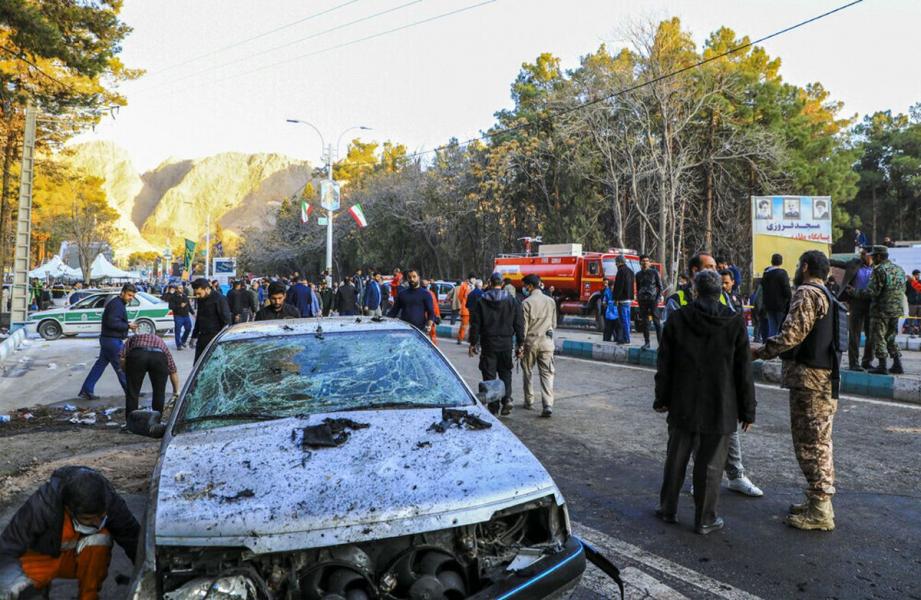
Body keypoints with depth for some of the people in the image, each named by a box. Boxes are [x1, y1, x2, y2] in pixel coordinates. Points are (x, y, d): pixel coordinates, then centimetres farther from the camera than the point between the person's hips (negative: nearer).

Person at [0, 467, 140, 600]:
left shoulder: (109, 500, -28)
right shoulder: (41, 506, -34)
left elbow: (134, 537, -21)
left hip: (80, 558, 0)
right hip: (44, 557, 0)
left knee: (100, 538, -30)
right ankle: (41, 585, 10)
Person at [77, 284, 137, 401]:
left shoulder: (118, 304, 16)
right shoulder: (116, 304, -18)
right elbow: (112, 323, -26)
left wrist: (127, 326, 4)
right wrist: (128, 326, -18)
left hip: (107, 339, 10)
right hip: (113, 340, -10)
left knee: (100, 364, 13)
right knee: (121, 366, -1)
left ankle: (86, 391, 15)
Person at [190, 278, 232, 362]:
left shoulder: (219, 299, -13)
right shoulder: (200, 300, 11)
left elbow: (227, 321, -14)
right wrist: (194, 336, 24)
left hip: (215, 338, -8)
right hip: (202, 338, 8)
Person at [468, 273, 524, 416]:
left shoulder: (481, 301, -2)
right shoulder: (512, 301, 2)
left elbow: (475, 324, -2)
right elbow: (519, 325, 2)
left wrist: (473, 343, 5)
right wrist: (520, 344, 8)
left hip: (488, 343, -1)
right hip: (507, 343, 2)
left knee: (489, 374, 6)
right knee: (505, 372, 14)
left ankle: (493, 405, 6)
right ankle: (507, 399, -3)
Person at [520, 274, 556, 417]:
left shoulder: (527, 303, -10)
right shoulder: (551, 301, 6)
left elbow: (523, 326, -10)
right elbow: (554, 323, 12)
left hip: (530, 341, -3)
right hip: (547, 342, 3)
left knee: (527, 372, 15)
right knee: (547, 374, 1)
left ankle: (529, 401, 24)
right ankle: (548, 405, -11)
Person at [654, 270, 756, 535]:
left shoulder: (677, 319, -3)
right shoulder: (734, 322, -6)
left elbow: (664, 365, 1)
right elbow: (744, 371, -4)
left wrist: (662, 398, 11)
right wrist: (748, 409, 4)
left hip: (683, 406, 2)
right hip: (720, 409, -1)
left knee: (676, 459, 14)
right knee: (710, 464, 7)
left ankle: (668, 509, 26)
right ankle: (705, 519, 17)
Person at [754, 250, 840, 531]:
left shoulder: (807, 293, -13)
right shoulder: (827, 296, 18)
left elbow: (791, 335, -22)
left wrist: (758, 352, -11)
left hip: (809, 381, -10)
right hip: (825, 379, 10)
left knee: (810, 444, -4)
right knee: (819, 443, 16)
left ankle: (820, 512, 2)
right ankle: (819, 501, 26)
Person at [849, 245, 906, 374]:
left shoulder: (880, 270, -15)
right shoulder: (899, 269, 11)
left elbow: (872, 291, -19)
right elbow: (903, 289, 18)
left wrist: (854, 292, -9)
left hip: (881, 310, -8)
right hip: (896, 310, 8)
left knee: (878, 338, 0)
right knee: (890, 337, 17)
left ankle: (882, 366, 1)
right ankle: (897, 365, 16)